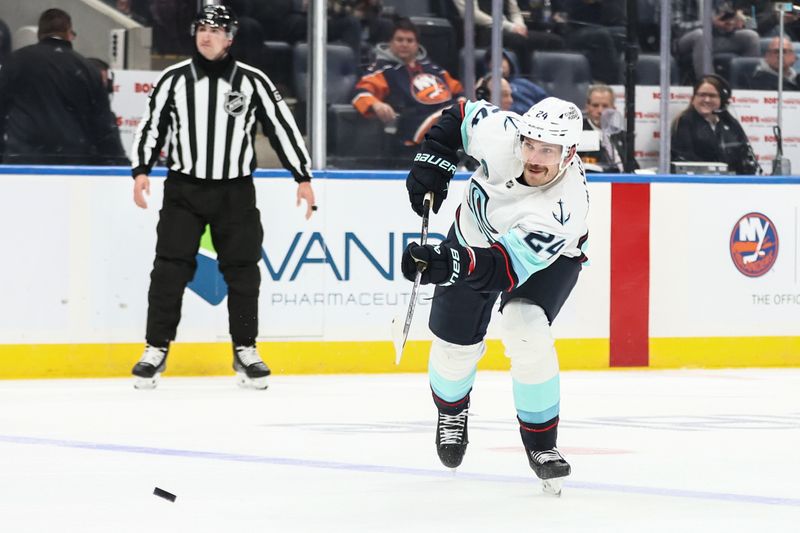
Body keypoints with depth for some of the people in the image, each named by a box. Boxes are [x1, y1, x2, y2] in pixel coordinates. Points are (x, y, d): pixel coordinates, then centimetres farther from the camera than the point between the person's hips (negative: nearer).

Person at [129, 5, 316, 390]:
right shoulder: (174, 79, 0)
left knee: (242, 269, 2)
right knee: (170, 268, -7)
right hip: (183, 188, 0)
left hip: (235, 191, 0)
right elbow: (151, 124, 5)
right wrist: (141, 170, -7)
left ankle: (245, 351, 12)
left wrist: (303, 177, -1)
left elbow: (282, 126, 2)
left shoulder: (252, 81, -1)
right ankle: (156, 350, -1)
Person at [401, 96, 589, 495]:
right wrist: (431, 164, -14)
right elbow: (463, 115, -9)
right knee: (456, 342, 3)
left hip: (547, 258, -4)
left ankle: (541, 444, -9)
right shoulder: (502, 133, -33)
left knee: (525, 330, -27)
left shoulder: (565, 208, -42)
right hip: (475, 233, 4)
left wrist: (449, 265, -61)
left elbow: (508, 266, -47)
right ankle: (451, 410, 39)